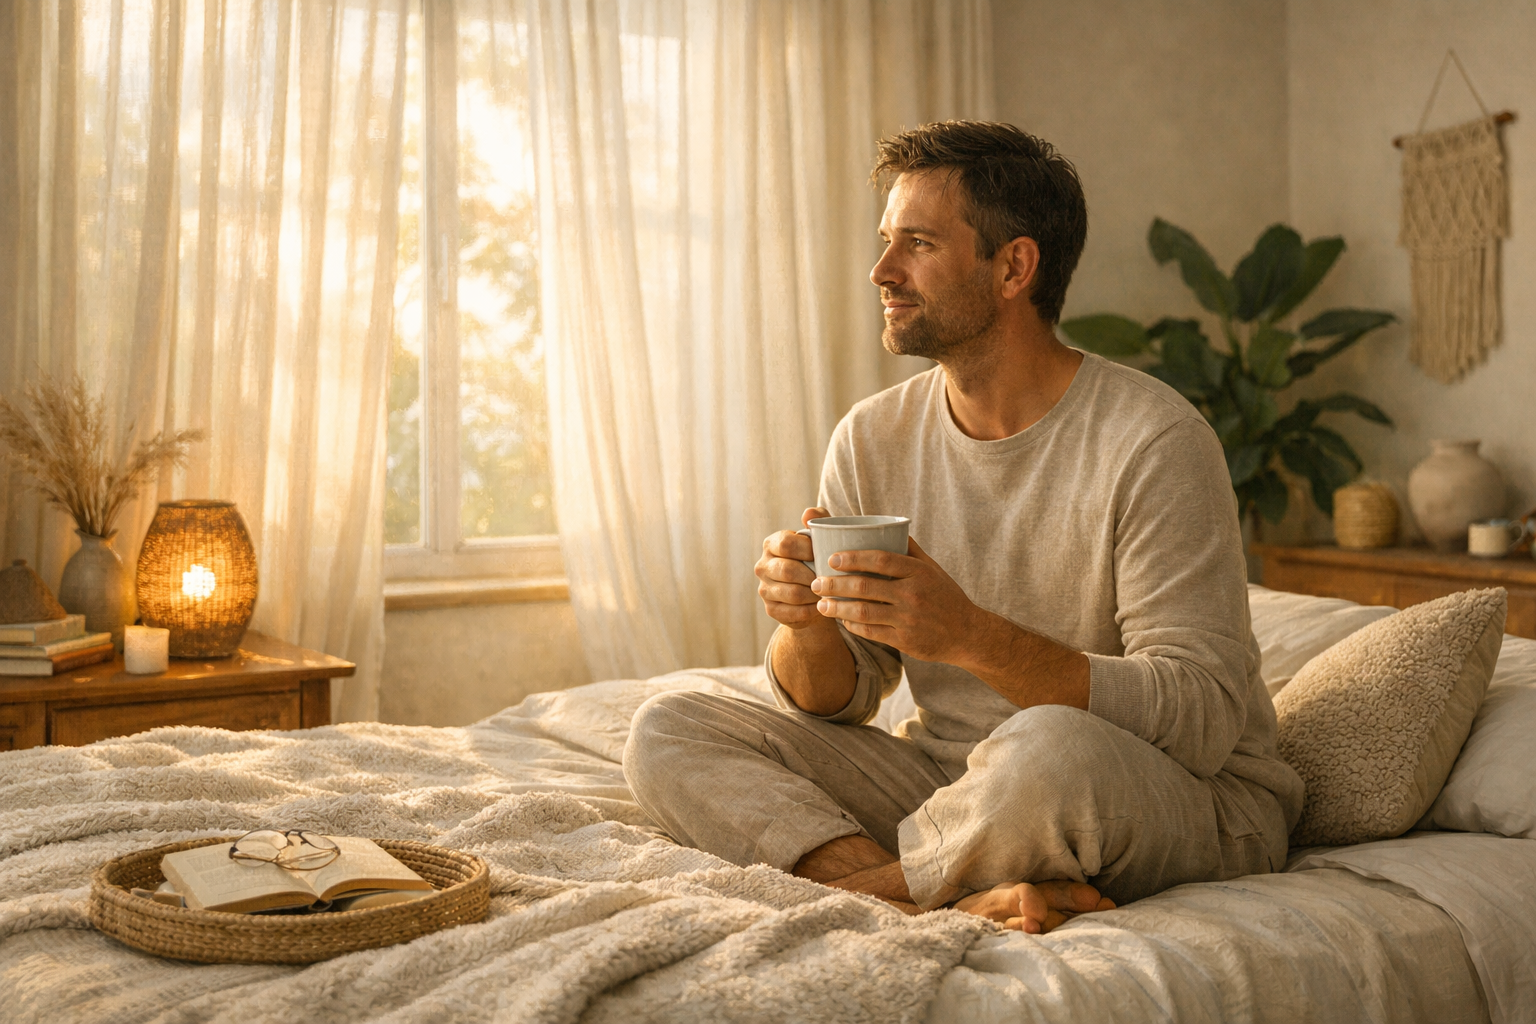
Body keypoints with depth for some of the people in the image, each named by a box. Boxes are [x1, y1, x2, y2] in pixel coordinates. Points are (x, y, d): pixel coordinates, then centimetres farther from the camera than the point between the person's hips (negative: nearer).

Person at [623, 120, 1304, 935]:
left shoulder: (1153, 440, -15)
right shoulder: (871, 438, 2)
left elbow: (1204, 719, -21)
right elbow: (833, 699, 4)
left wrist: (974, 637, -33)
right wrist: (807, 625, -21)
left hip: (1188, 799, -5)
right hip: (951, 780, 6)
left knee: (1052, 748, -41)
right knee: (667, 732, -9)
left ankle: (870, 885, -12)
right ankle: (958, 899, -23)